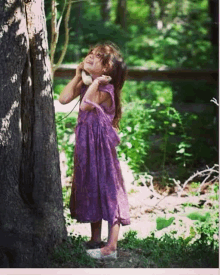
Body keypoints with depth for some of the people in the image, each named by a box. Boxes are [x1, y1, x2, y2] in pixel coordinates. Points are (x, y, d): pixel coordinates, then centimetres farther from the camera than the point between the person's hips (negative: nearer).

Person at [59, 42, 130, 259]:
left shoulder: (106, 89, -15)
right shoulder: (85, 85, 9)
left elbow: (85, 105, -27)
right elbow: (64, 99, 2)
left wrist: (96, 82, -21)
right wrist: (77, 76, 3)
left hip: (101, 144, -9)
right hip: (86, 144, 9)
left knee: (107, 188, -6)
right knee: (90, 187, 15)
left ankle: (111, 247, -4)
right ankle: (95, 239, 27)